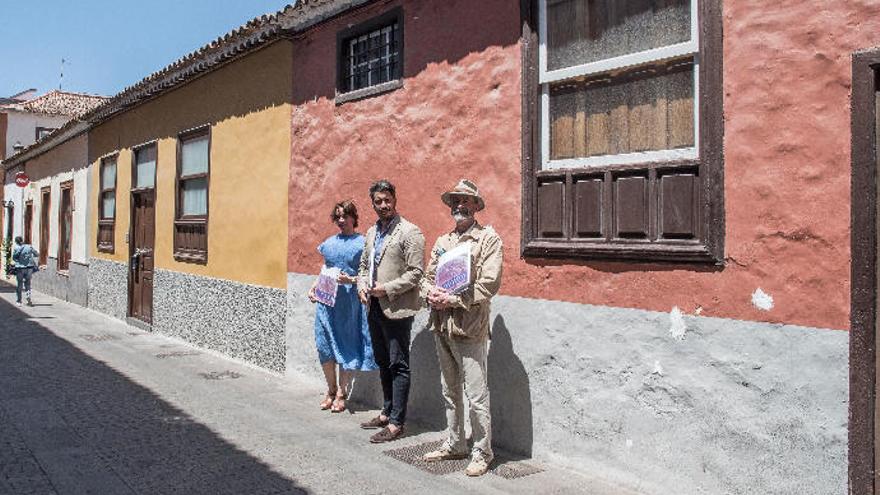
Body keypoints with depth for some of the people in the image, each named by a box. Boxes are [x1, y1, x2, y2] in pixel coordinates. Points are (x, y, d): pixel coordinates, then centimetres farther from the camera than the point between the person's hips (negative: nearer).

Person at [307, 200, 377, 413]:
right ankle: (331, 390, 23)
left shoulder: (362, 242, -1)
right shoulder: (329, 242, 13)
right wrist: (313, 287, 7)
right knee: (324, 345, 5)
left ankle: (341, 394, 15)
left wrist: (351, 280, -19)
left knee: (346, 345, 3)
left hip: (349, 300, -4)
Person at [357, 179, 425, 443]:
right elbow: (364, 265, 22)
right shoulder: (372, 232, 14)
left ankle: (396, 423, 5)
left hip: (396, 308, -8)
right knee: (383, 363, 17)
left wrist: (387, 289, -17)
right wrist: (362, 286, 4)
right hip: (374, 307, 8)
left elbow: (416, 272, -15)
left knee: (398, 366, -1)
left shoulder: (409, 232, -10)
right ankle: (387, 412, 30)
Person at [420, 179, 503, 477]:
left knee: (477, 396, -2)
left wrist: (454, 300, -16)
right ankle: (454, 445, 31)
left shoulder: (488, 238, -5)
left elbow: (489, 284, -14)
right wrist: (431, 293, -4)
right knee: (450, 392, 17)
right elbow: (428, 276, 18)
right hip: (441, 327, 7)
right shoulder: (443, 241, 15)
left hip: (468, 329, -7)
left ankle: (482, 453, 12)